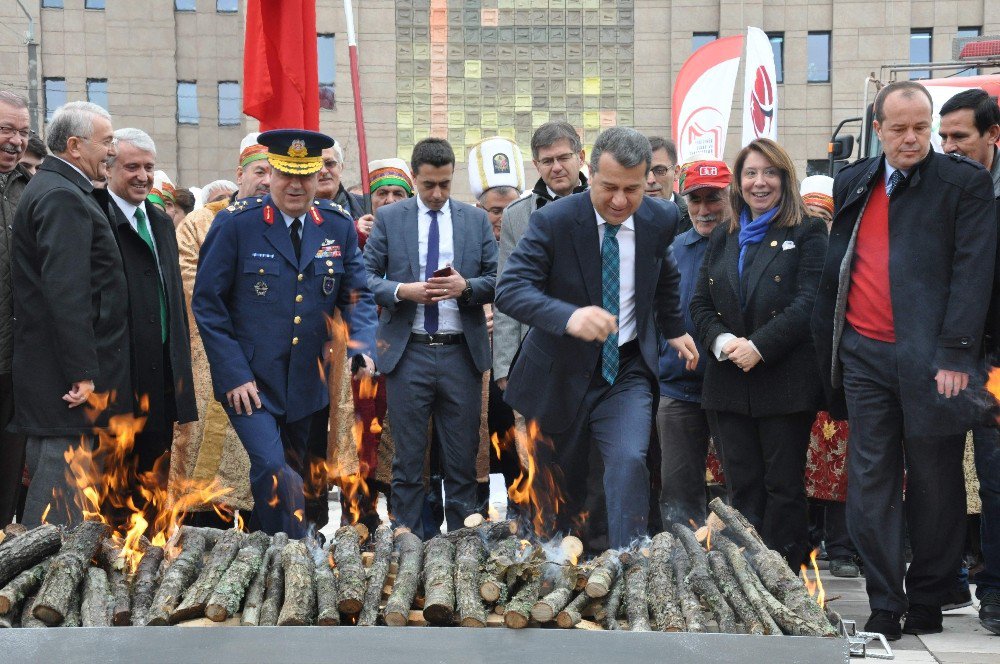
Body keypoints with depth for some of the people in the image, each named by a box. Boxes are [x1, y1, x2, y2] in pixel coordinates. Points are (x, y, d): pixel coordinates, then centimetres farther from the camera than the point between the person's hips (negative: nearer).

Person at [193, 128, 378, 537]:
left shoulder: (338, 227, 3)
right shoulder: (236, 223, -8)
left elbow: (357, 296, 7)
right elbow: (207, 302, -7)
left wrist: (361, 347, -14)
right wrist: (233, 375, -13)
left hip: (307, 382, 5)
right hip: (248, 381, -4)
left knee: (293, 474, 14)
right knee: (273, 469, -20)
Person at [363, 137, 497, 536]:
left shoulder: (477, 220, 8)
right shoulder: (388, 218, 5)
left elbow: (496, 279, 6)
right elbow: (365, 276, 1)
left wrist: (466, 286, -14)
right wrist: (402, 290, -16)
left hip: (462, 353, 1)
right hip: (408, 352, -1)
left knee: (463, 458, 7)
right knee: (408, 458, 5)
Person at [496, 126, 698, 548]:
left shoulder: (660, 221, -3)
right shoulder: (553, 221, -17)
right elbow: (509, 290, -29)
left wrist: (675, 330, 23)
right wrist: (569, 316, -44)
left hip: (627, 371, 2)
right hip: (561, 375, -1)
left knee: (629, 461, -23)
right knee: (558, 486, 10)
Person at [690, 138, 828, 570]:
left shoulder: (807, 234, 0)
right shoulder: (723, 238, 16)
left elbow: (809, 303, -11)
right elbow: (700, 304, 13)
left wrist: (758, 346, -18)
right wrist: (721, 340, -7)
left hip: (785, 382, -5)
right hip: (728, 384, 5)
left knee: (784, 486, 1)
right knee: (742, 486, 8)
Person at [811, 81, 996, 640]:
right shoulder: (853, 184, 13)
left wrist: (954, 356, -15)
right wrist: (828, 346, 11)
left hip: (931, 360, -3)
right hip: (864, 356, 4)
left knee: (935, 485, 7)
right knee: (871, 483, 3)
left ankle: (928, 603, 22)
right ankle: (885, 608, 11)